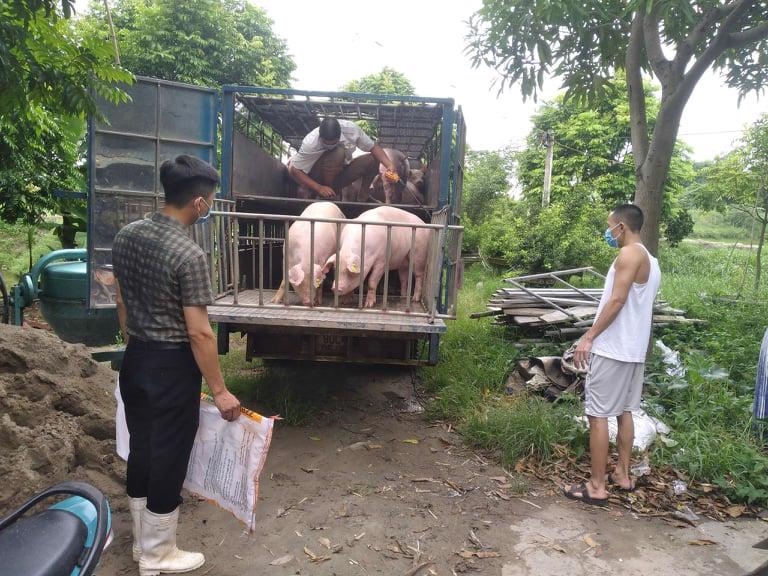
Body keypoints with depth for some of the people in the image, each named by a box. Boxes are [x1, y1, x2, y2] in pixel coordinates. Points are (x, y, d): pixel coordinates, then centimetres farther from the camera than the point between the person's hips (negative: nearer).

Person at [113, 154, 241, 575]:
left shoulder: (125, 236, 1)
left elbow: (122, 303, 11)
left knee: (140, 450, 20)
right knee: (167, 458, 8)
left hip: (135, 361, 8)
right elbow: (199, 333, -22)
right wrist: (220, 390, -13)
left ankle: (142, 541, 39)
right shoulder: (188, 254, -23)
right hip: (172, 367, -8)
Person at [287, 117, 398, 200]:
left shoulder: (351, 129, -21)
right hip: (317, 178, -4)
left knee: (373, 160, -16)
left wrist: (390, 165, -30)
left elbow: (373, 147, -14)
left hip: (340, 173, 5)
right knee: (338, 153, -34)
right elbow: (294, 171, -26)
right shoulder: (310, 143, -31)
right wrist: (319, 188, -35)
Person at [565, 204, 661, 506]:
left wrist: (589, 337, -19)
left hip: (612, 349, -10)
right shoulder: (650, 260, 16)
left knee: (598, 414, -4)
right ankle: (622, 474, 27)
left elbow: (617, 301, -22)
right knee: (624, 411, 17)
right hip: (634, 349, 10)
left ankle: (597, 486, 1)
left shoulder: (630, 254, -14)